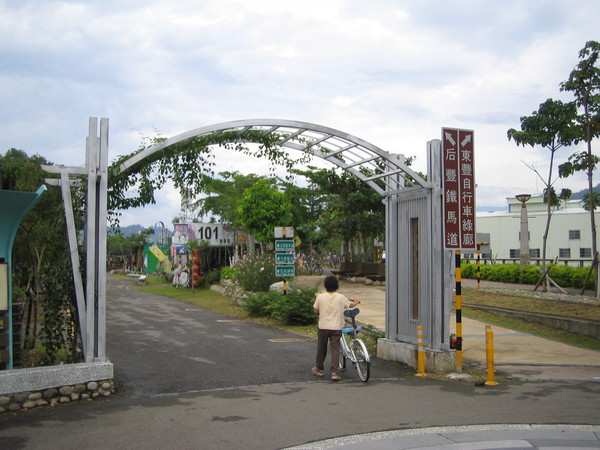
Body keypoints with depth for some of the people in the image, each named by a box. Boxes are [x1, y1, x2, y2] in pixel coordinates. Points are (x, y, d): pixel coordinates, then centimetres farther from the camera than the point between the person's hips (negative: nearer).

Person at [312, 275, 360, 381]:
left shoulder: (320, 297, -6)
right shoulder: (341, 298, -5)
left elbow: (316, 310, 2)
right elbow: (351, 305, 11)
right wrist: (356, 302, 33)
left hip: (323, 327, 1)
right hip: (336, 327, -1)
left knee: (321, 348, 15)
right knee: (335, 349, 1)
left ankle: (319, 369, 28)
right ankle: (334, 372, -7)